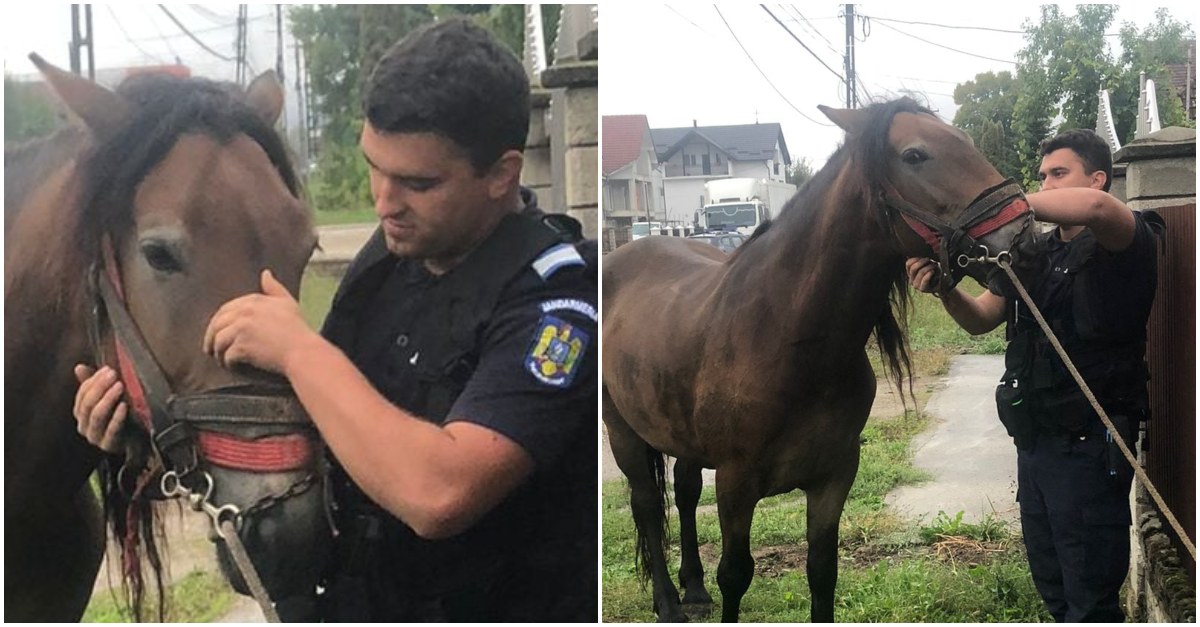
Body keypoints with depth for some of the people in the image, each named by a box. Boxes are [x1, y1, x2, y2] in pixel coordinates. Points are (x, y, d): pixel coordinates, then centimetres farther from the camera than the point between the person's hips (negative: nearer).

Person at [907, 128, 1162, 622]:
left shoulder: (1123, 244, -11)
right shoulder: (1034, 253, 11)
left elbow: (1095, 207, -36)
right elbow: (979, 319, 8)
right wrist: (943, 286, -12)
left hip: (1088, 447, -7)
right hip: (1034, 442, 8)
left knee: (1090, 602, 0)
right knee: (1052, 590, 20)